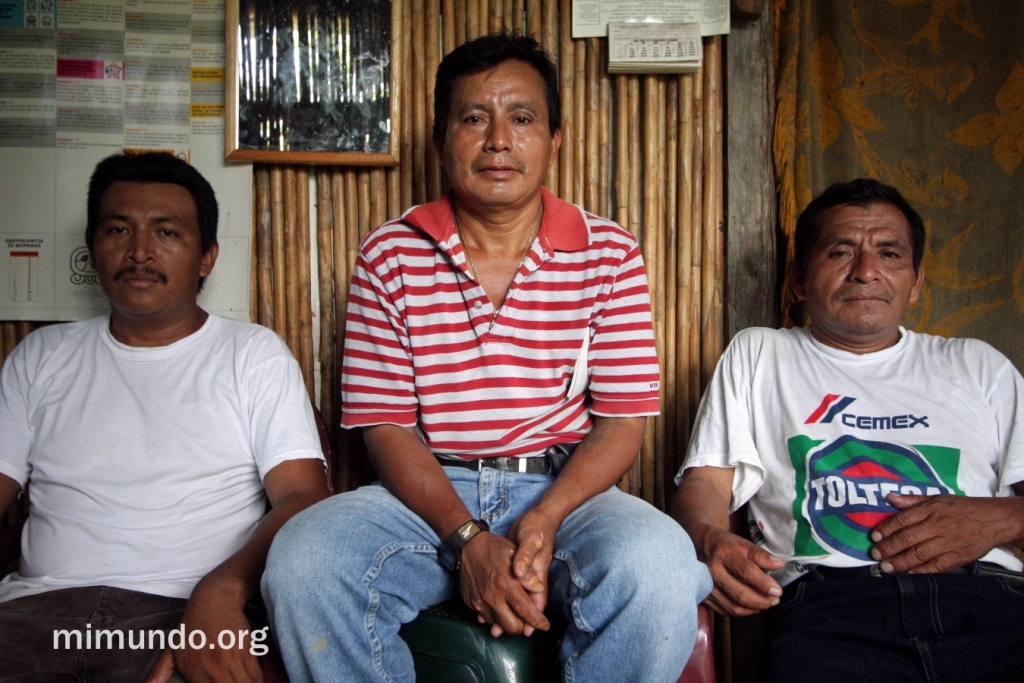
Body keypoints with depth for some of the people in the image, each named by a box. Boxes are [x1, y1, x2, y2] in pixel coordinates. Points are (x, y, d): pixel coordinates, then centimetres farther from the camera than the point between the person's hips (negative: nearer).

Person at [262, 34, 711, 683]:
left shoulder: (609, 253, 3)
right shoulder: (389, 256, 3)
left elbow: (624, 420, 0)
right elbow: (386, 423, -1)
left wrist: (543, 519, -18)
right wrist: (467, 539, -17)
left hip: (567, 489, 0)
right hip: (427, 495, 1)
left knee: (657, 562, -32)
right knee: (302, 560, -27)